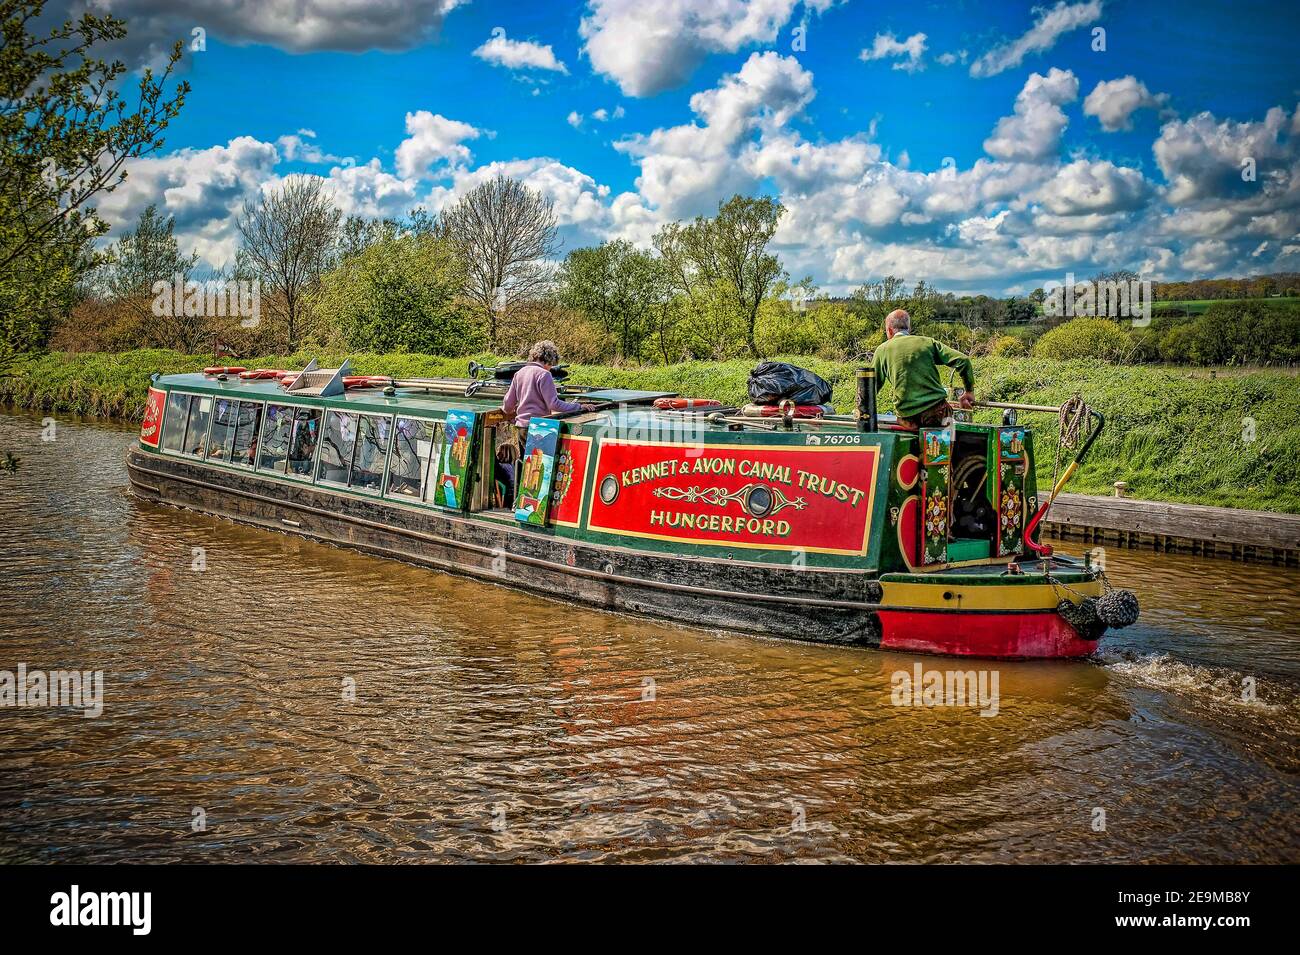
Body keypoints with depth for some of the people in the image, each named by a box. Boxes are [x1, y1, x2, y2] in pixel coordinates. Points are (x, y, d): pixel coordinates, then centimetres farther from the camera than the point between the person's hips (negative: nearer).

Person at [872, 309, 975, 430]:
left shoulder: (882, 350, 8)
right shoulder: (928, 342, 11)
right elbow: (963, 360, 4)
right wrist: (969, 391, 16)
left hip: (909, 418, -1)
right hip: (938, 411, 1)